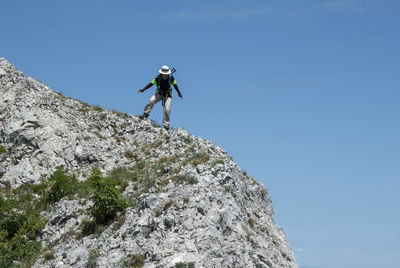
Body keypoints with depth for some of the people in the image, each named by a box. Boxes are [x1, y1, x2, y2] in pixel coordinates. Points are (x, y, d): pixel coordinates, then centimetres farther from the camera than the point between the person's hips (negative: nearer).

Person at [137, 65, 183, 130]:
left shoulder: (171, 77, -14)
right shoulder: (158, 78, -16)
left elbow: (175, 85, 2)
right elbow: (151, 84, -15)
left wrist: (179, 93, 10)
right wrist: (143, 89, -25)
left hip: (167, 95, 0)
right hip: (159, 93, 0)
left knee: (167, 109, -15)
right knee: (151, 101, -27)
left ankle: (166, 125, -7)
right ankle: (145, 114, -15)